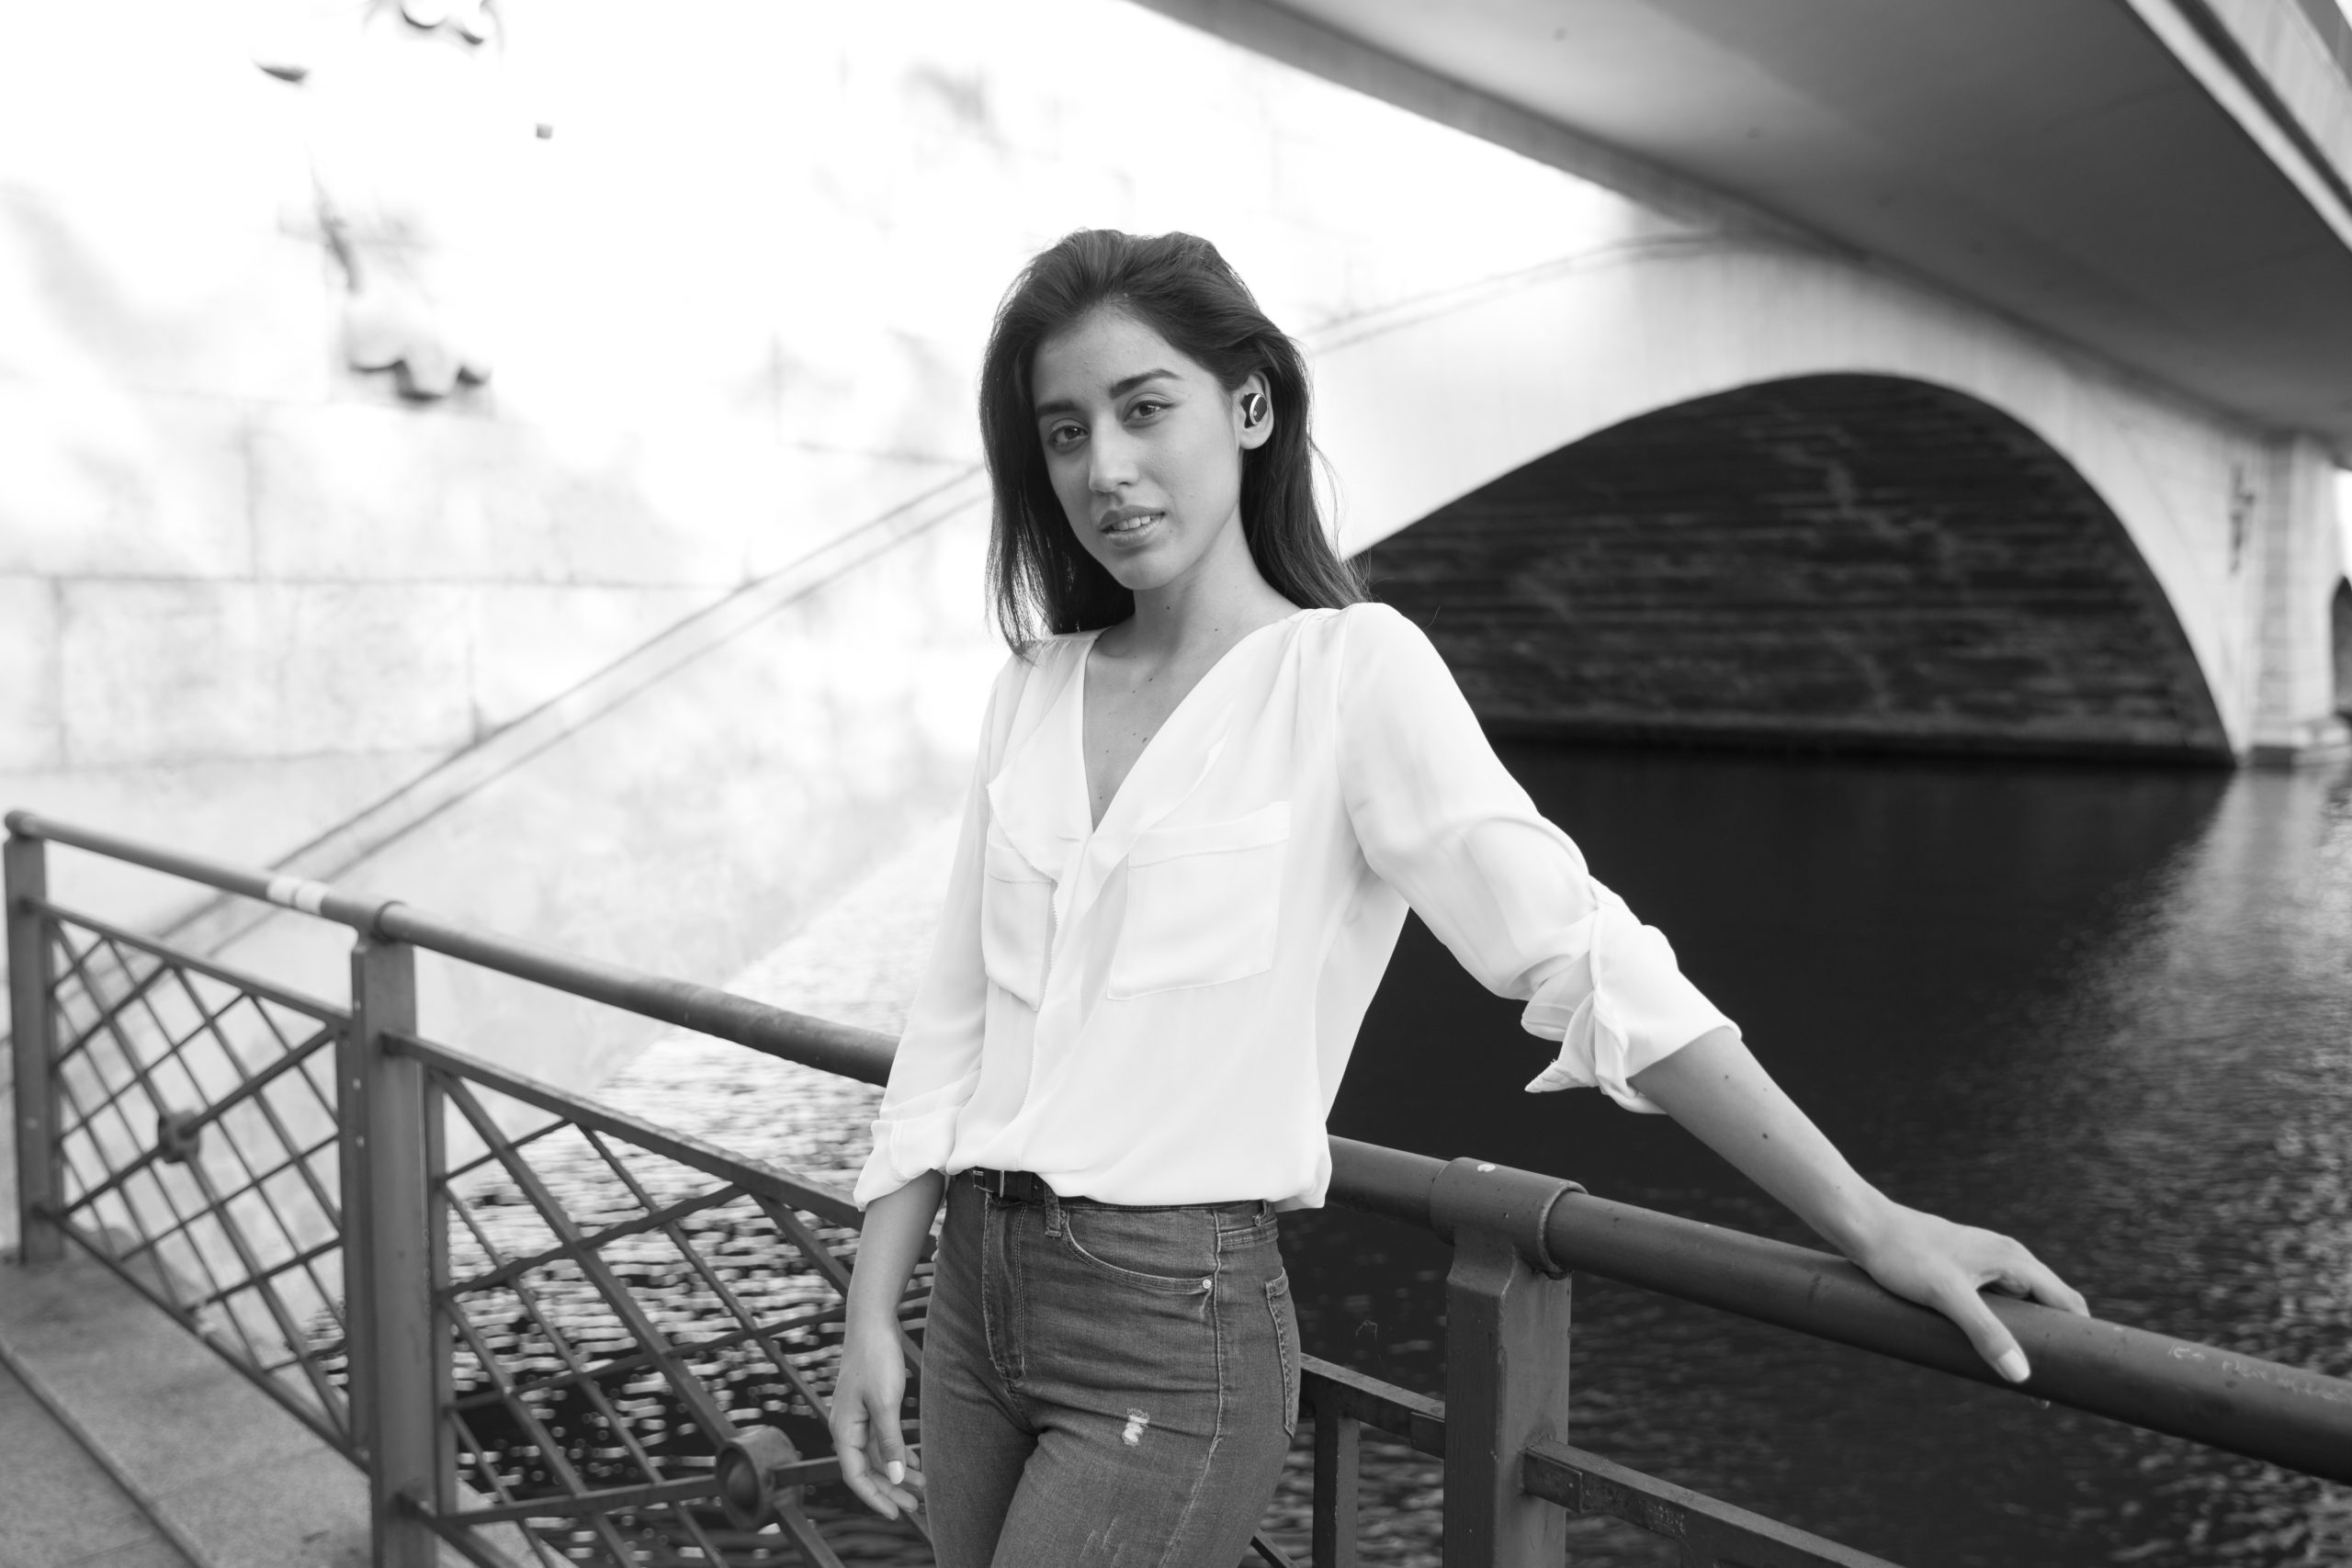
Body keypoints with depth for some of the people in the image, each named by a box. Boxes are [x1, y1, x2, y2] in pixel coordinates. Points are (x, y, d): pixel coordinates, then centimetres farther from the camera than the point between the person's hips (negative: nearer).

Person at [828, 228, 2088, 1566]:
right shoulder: (1032, 692, 5)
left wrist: (1869, 1223, -18)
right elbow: (956, 1020, 7)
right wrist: (874, 1312, 5)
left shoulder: (1349, 668, -10)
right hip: (975, 1298, 5)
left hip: (1177, 1328, -5)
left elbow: (1583, 953, -15)